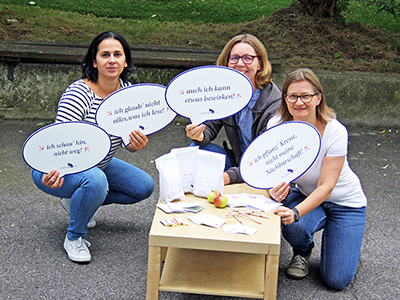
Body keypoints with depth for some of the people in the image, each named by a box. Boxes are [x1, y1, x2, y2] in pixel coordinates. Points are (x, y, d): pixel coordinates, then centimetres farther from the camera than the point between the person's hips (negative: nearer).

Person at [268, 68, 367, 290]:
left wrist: (296, 212, -45)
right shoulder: (276, 125, -18)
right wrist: (276, 189, -39)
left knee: (337, 281, -12)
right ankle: (302, 253, 5)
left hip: (344, 201, -2)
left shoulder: (335, 132, -27)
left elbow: (326, 187, -29)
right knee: (293, 228, -34)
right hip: (304, 193, 3)